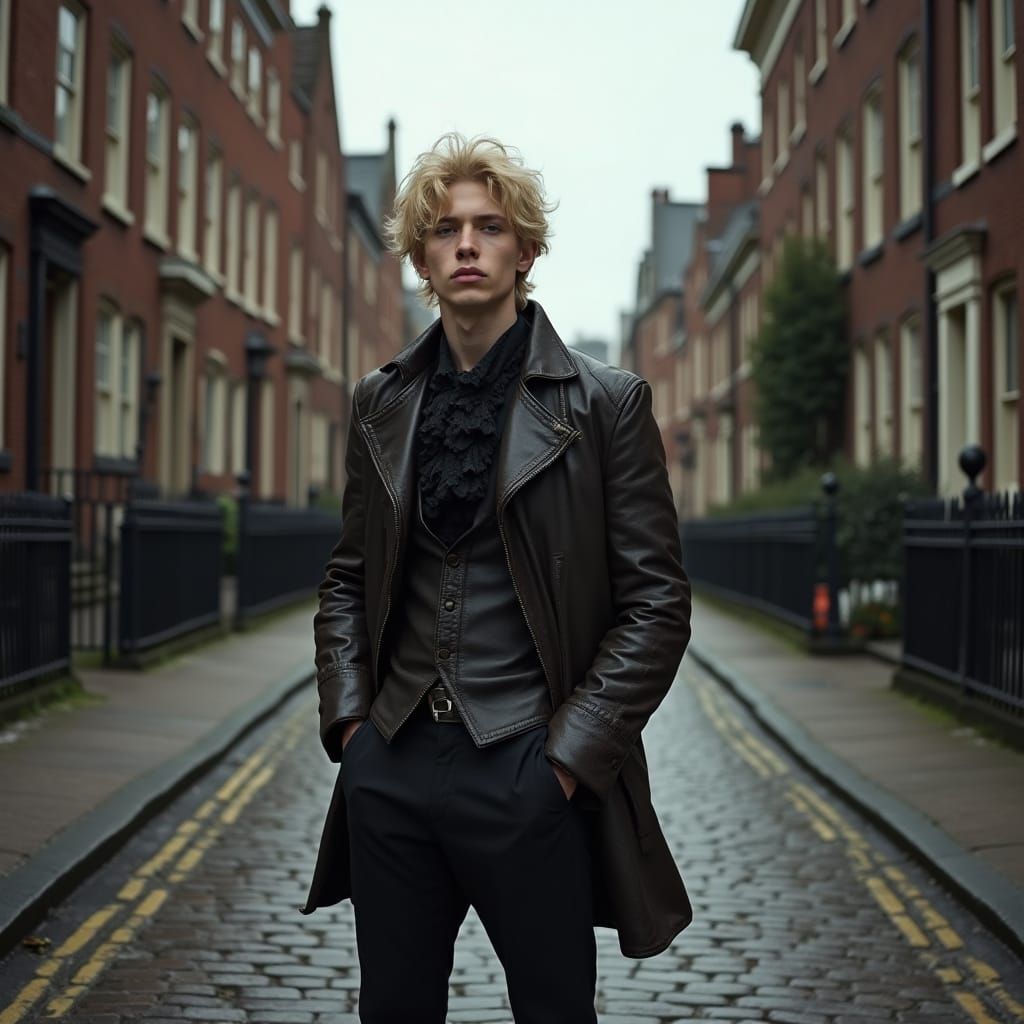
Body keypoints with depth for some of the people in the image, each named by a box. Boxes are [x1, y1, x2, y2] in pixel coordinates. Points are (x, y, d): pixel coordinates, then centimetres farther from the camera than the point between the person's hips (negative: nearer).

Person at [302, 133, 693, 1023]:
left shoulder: (606, 403, -4)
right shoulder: (382, 403, 9)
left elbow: (656, 600, -5)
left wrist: (573, 754, -11)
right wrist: (348, 715, 4)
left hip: (531, 773, -4)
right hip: (392, 765, 4)